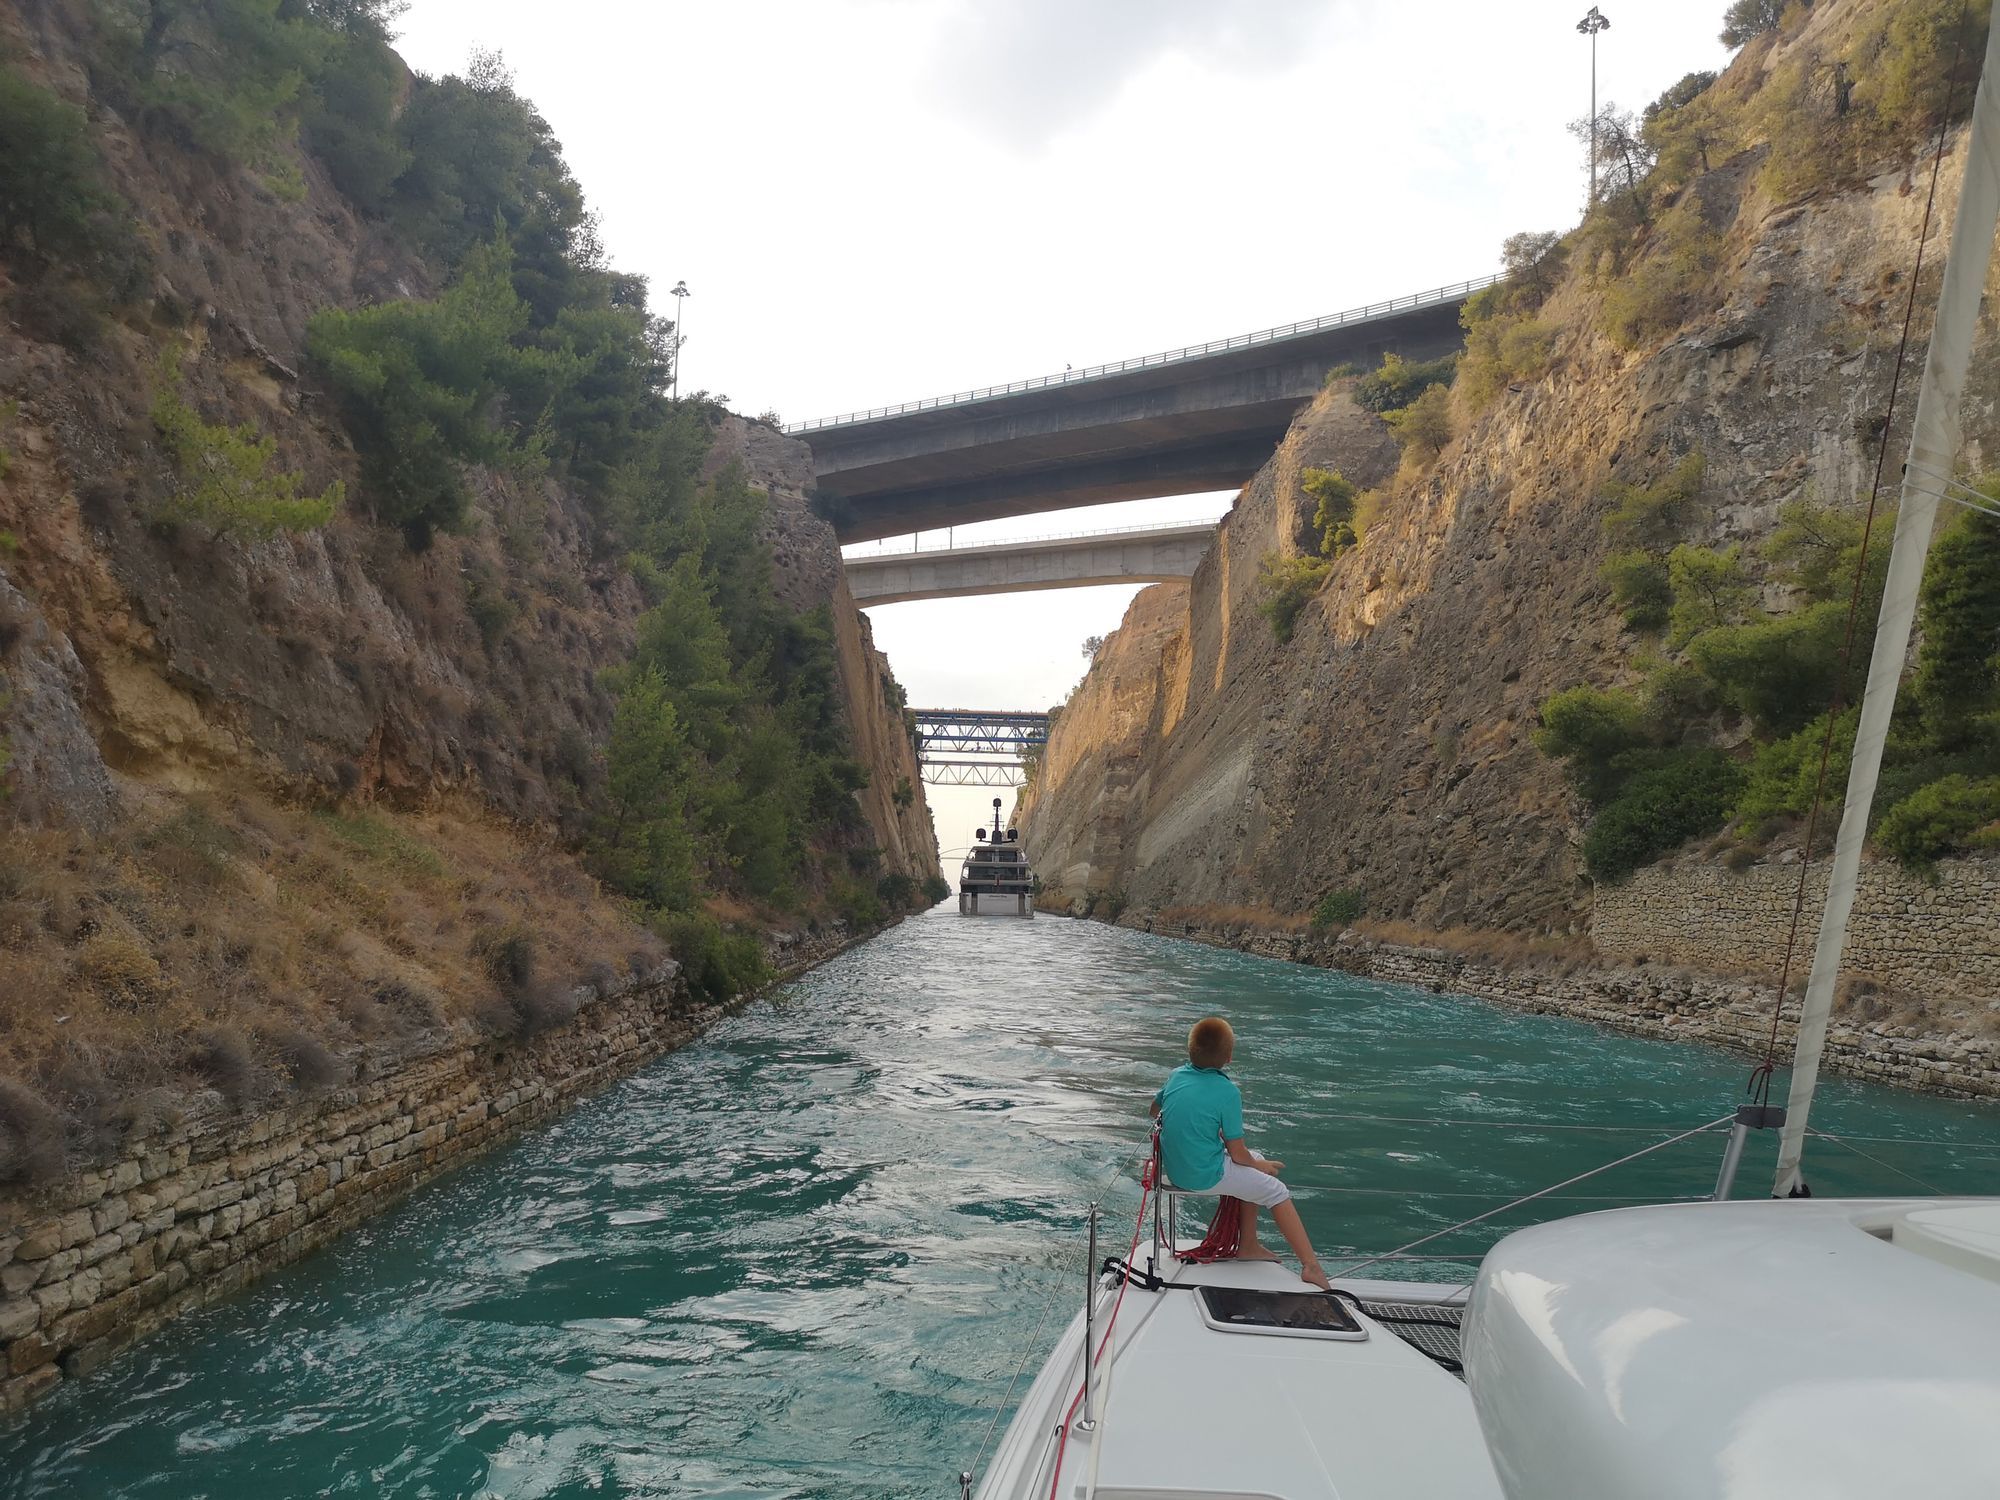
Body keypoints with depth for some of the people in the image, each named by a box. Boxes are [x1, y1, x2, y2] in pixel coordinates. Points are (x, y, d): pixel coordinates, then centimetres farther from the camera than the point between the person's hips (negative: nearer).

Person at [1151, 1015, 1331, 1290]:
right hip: (1206, 1176, -7)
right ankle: (1311, 1266, 3)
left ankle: (1248, 1246, 29)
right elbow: (1238, 1154, -13)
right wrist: (1260, 1165, 7)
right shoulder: (1227, 1092, -19)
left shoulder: (1176, 1075, 0)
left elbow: (1155, 1111, 19)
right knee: (1276, 1192, 8)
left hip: (1174, 1170, 7)